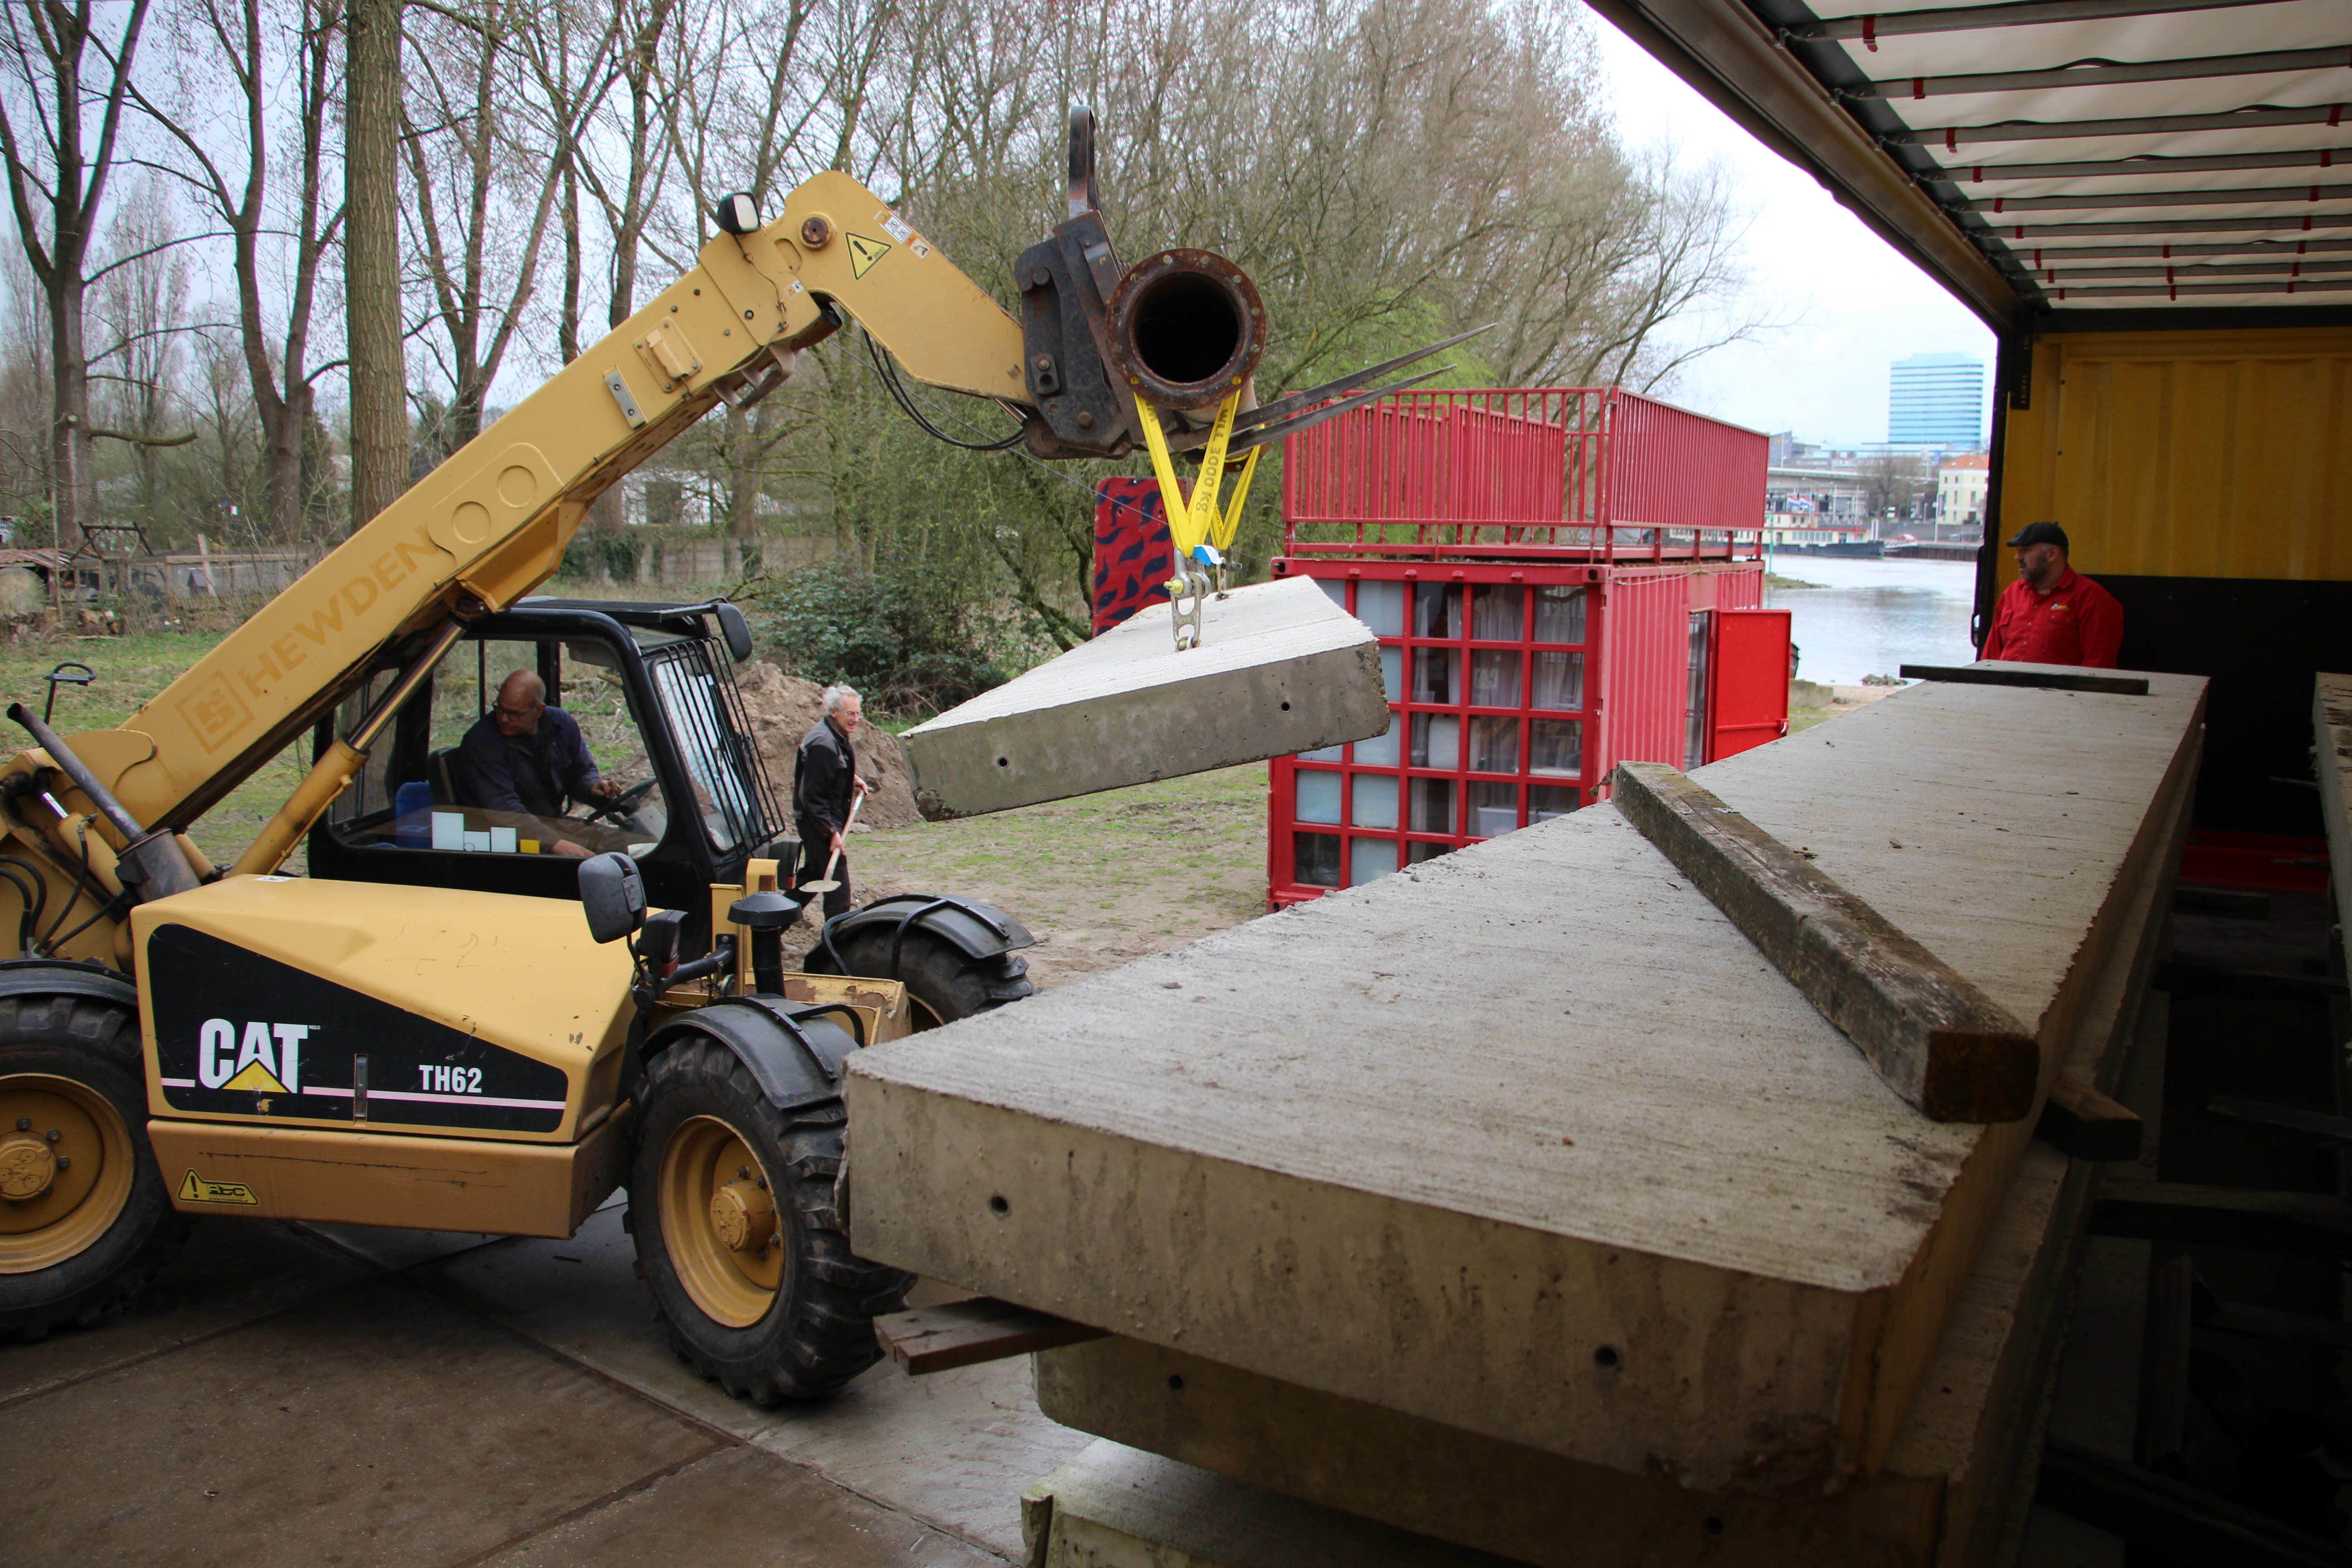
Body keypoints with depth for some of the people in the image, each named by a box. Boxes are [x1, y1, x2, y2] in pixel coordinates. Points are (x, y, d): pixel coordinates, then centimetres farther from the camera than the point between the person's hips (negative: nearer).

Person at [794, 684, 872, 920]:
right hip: (820, 821, -10)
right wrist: (832, 833, -26)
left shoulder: (839, 736, 6)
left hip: (827, 819, 10)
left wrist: (853, 780, 12)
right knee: (838, 883, -5)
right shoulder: (823, 744, -25)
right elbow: (812, 796, -27)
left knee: (814, 873, 22)